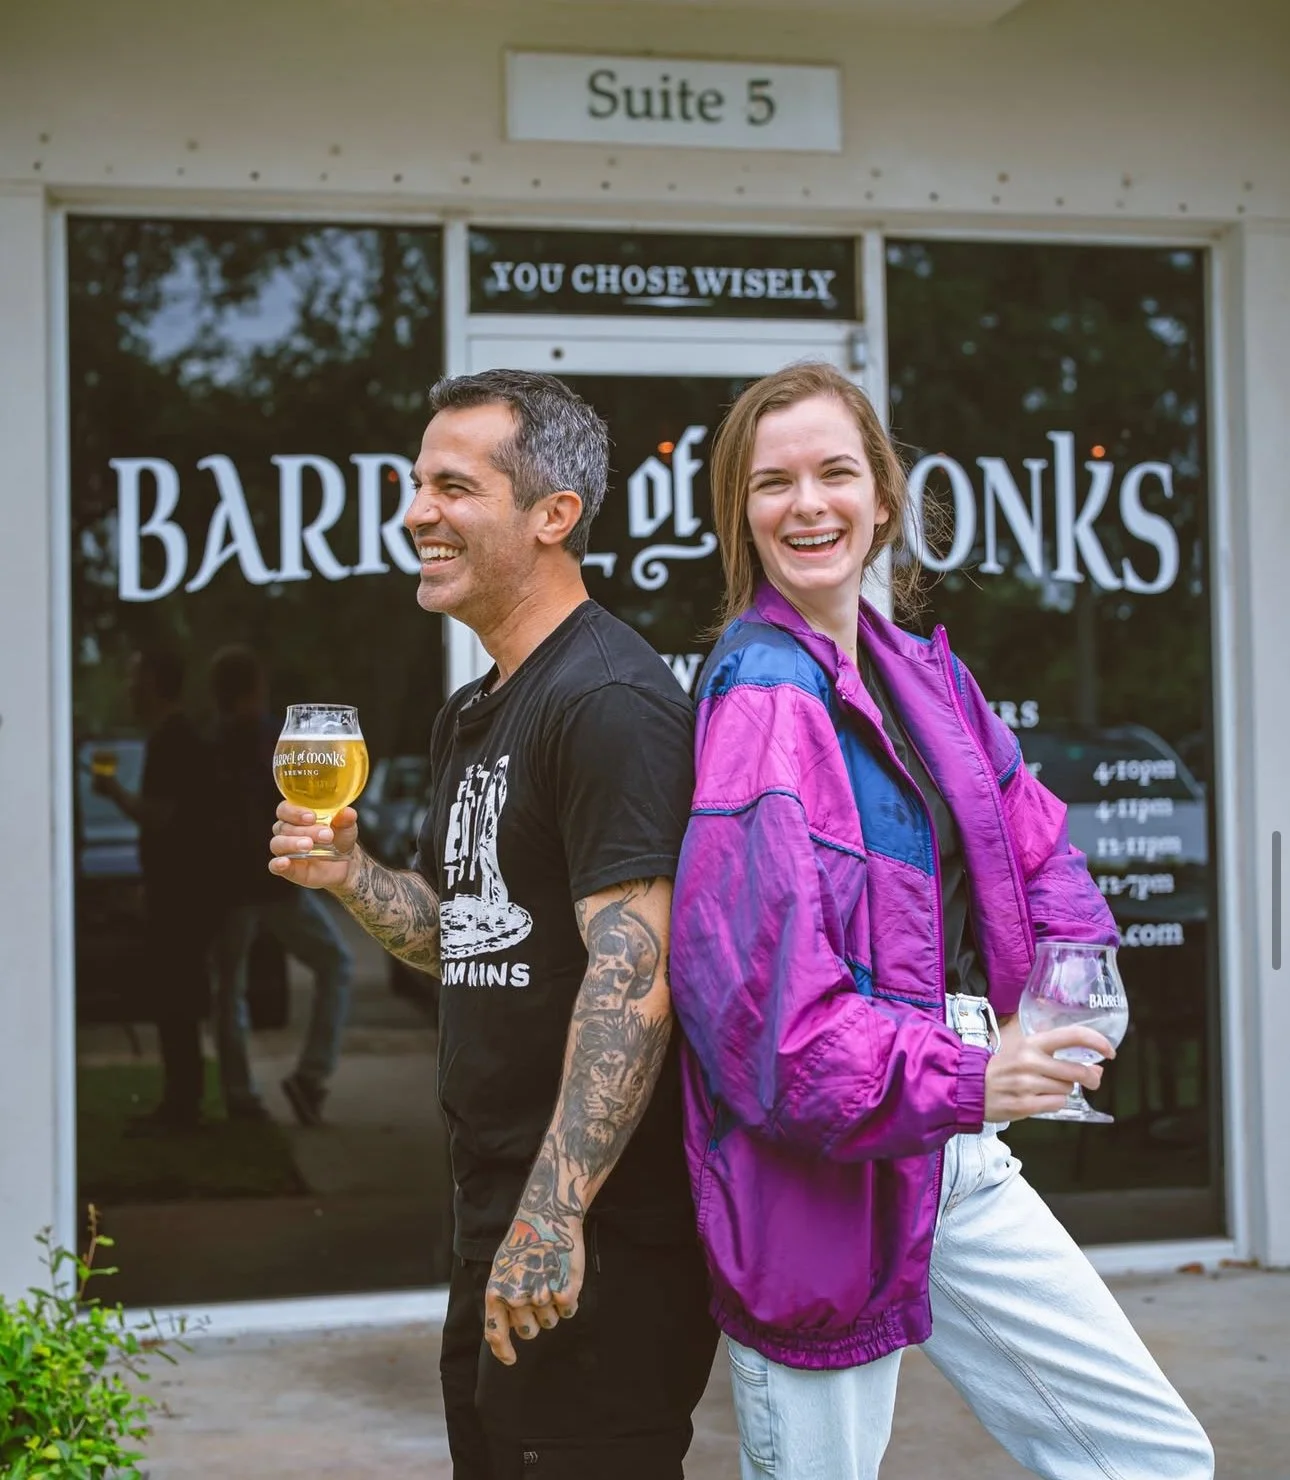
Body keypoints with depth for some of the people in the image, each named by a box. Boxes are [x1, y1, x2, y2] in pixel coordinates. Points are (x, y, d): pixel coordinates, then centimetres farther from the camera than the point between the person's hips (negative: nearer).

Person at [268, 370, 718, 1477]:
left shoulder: (609, 700, -17)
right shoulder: (472, 716, 14)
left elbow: (632, 977, -24)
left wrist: (553, 1217, -27)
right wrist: (349, 876, 3)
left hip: (602, 1234, -10)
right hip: (493, 1213, 10)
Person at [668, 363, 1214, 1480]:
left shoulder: (921, 674, 10)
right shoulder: (760, 694, -14)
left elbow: (1037, 845, 17)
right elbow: (755, 990, -22)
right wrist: (962, 1078, -25)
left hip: (962, 1162, 8)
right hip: (827, 1175, -8)